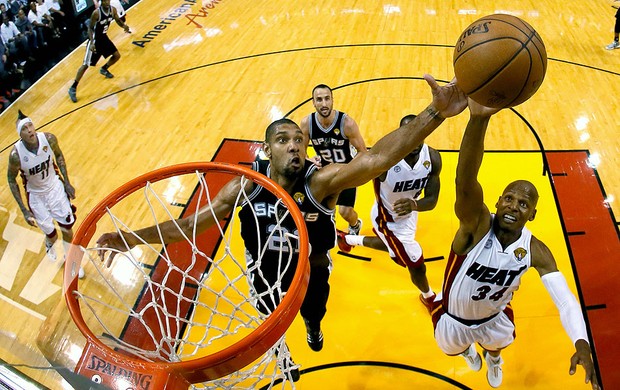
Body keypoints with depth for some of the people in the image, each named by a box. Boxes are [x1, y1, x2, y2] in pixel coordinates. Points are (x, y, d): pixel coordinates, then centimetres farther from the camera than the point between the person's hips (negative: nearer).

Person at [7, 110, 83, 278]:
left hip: (55, 186, 2)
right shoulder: (16, 154, -28)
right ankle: (49, 245, 46)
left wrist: (67, 183, 0)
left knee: (67, 227, 8)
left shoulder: (49, 139, -22)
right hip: (36, 195, -2)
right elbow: (11, 179, -12)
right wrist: (24, 210, -13)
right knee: (51, 233, 5)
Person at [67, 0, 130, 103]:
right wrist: (91, 42, -31)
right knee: (86, 65, -9)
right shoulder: (96, 13, -25)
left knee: (117, 55, 14)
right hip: (95, 39, -7)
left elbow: (118, 20, 9)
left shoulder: (113, 10, -8)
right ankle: (73, 88, -3)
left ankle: (104, 69, 41)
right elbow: (90, 28, -19)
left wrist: (124, 26, -14)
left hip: (104, 37, 7)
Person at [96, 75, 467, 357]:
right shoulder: (247, 185, -26)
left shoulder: (321, 181, -34)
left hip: (312, 270, 0)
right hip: (266, 270, 1)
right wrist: (136, 237, -31)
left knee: (314, 312, 32)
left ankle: (313, 327, 72)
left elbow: (376, 158, -50)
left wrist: (436, 113, -63)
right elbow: (192, 223, -20)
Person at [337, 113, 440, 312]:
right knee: (417, 264, 7)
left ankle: (349, 239, 62)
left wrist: (413, 204, -43)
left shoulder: (433, 158, -21)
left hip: (409, 213, 6)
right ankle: (429, 297, 43)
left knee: (393, 246, 35)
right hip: (389, 218, -6)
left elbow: (432, 200, -21)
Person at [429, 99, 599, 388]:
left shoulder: (535, 251, -23)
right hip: (453, 318, -2)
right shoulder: (477, 224, -37)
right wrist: (479, 118, -75)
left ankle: (493, 357, 74)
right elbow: (464, 182, -58)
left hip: (494, 317, 3)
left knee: (496, 346, 34)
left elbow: (564, 299, -29)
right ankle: (467, 348, 67)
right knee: (453, 349, 28)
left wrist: (581, 343, -50)